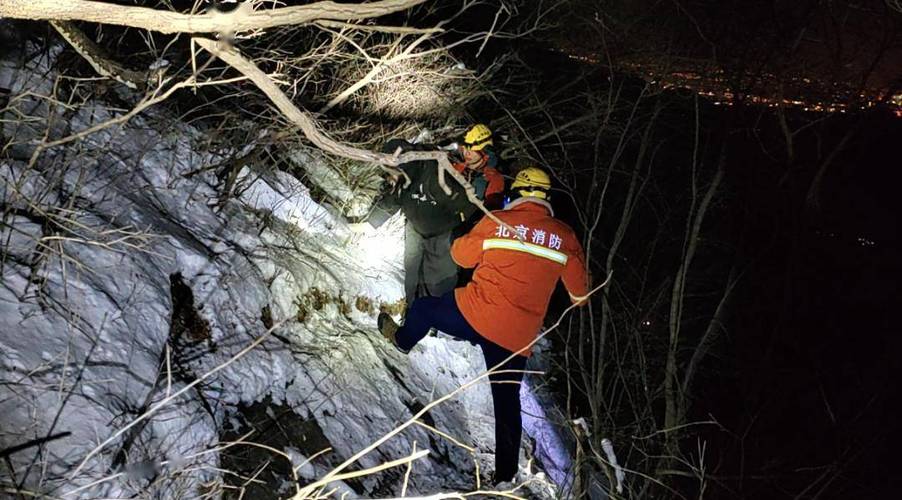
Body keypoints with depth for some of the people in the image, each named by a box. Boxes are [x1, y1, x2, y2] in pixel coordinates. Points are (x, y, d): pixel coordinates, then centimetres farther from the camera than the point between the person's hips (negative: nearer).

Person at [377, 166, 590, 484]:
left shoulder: (497, 221, -4)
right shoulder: (564, 236, 2)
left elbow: (462, 255, 9)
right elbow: (579, 290, 11)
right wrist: (579, 299, 34)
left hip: (475, 314, -2)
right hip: (519, 337, 3)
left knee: (422, 308, 27)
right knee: (507, 401, 18)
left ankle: (402, 340, 55)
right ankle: (506, 474, 26)